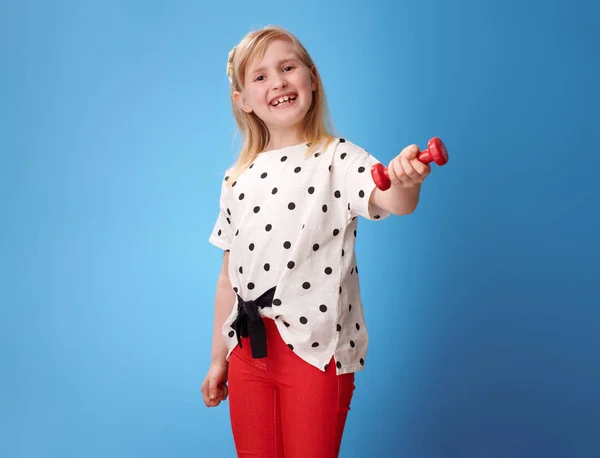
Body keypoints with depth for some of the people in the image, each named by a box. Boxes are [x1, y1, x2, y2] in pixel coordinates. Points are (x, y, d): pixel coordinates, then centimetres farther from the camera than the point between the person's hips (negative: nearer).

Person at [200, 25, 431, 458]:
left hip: (316, 350, -4)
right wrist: (218, 358, 14)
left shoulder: (337, 158, -6)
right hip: (248, 349, 5)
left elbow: (392, 201, -27)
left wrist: (405, 181, -51)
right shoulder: (237, 179, 7)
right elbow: (229, 276, 11)